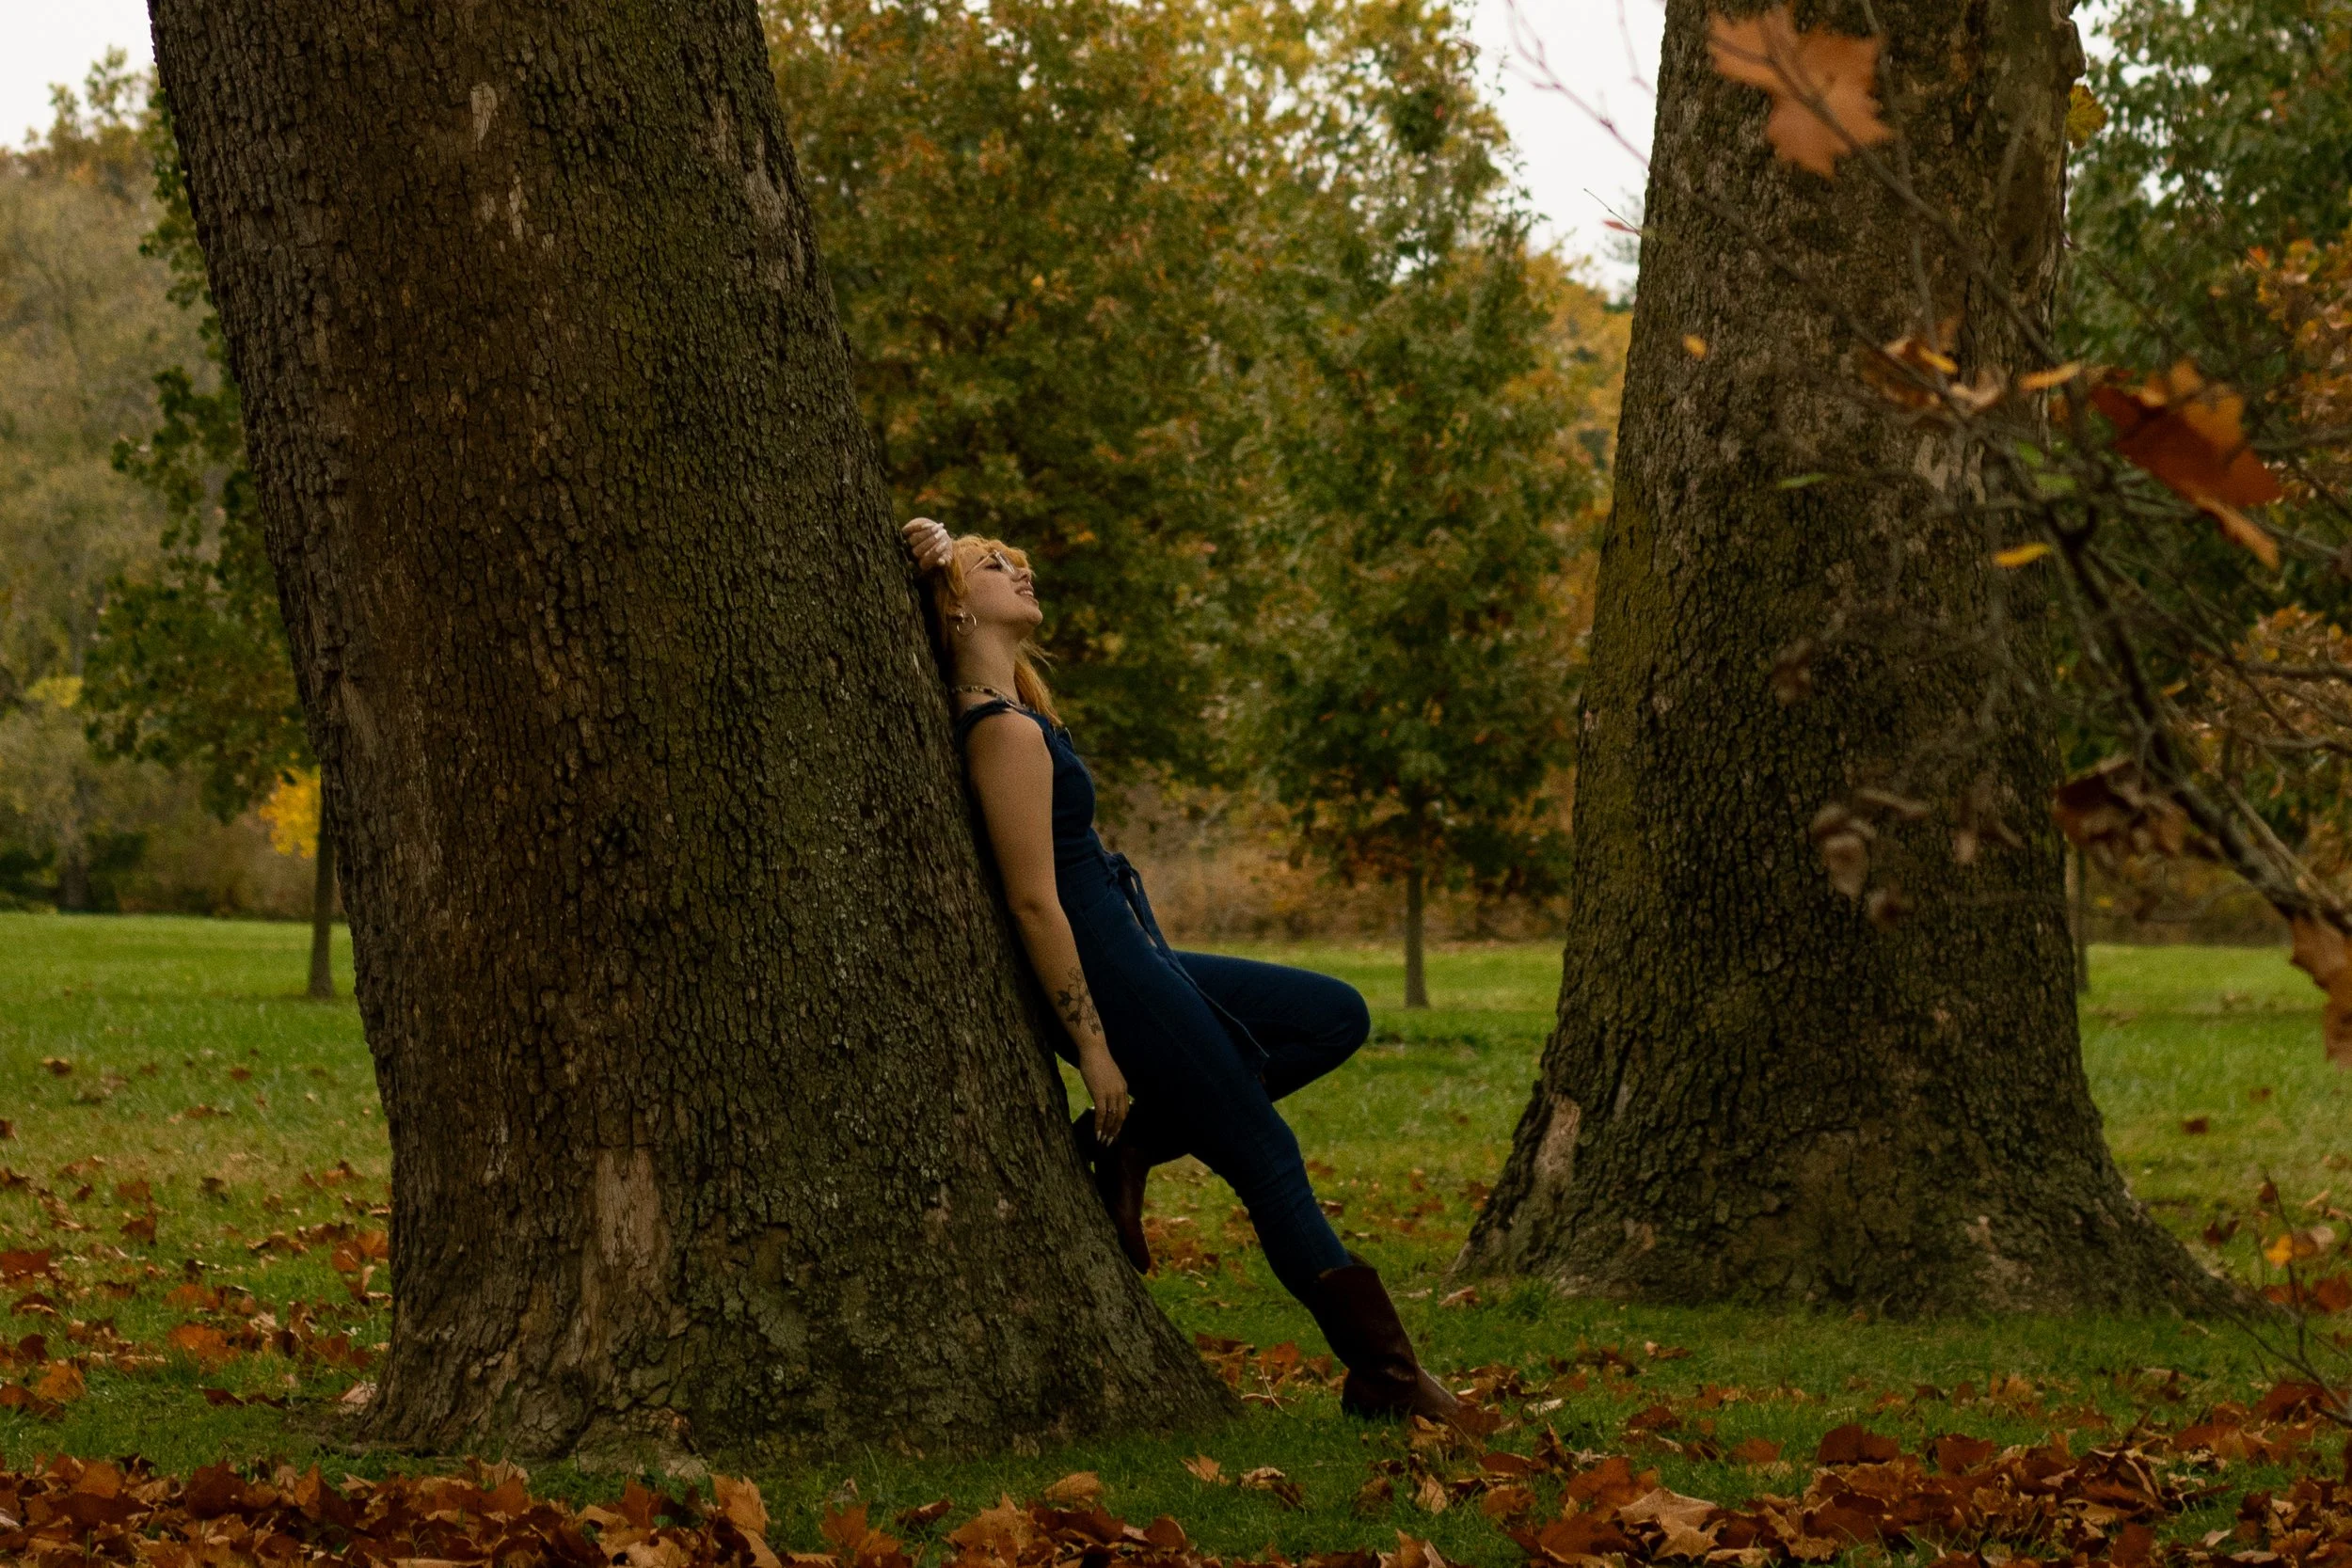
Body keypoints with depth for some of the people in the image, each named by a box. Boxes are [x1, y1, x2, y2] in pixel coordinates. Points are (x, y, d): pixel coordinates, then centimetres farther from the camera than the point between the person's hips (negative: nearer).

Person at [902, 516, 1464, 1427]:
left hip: (1132, 956, 10)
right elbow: (1034, 902, -20)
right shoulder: (1006, 731, -17)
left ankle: (1130, 1140, 8)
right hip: (1103, 975, -10)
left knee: (1337, 1018, 16)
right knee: (1268, 1160, -3)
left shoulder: (1005, 706, 10)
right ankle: (1385, 1376, 3)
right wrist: (1094, 1049, -18)